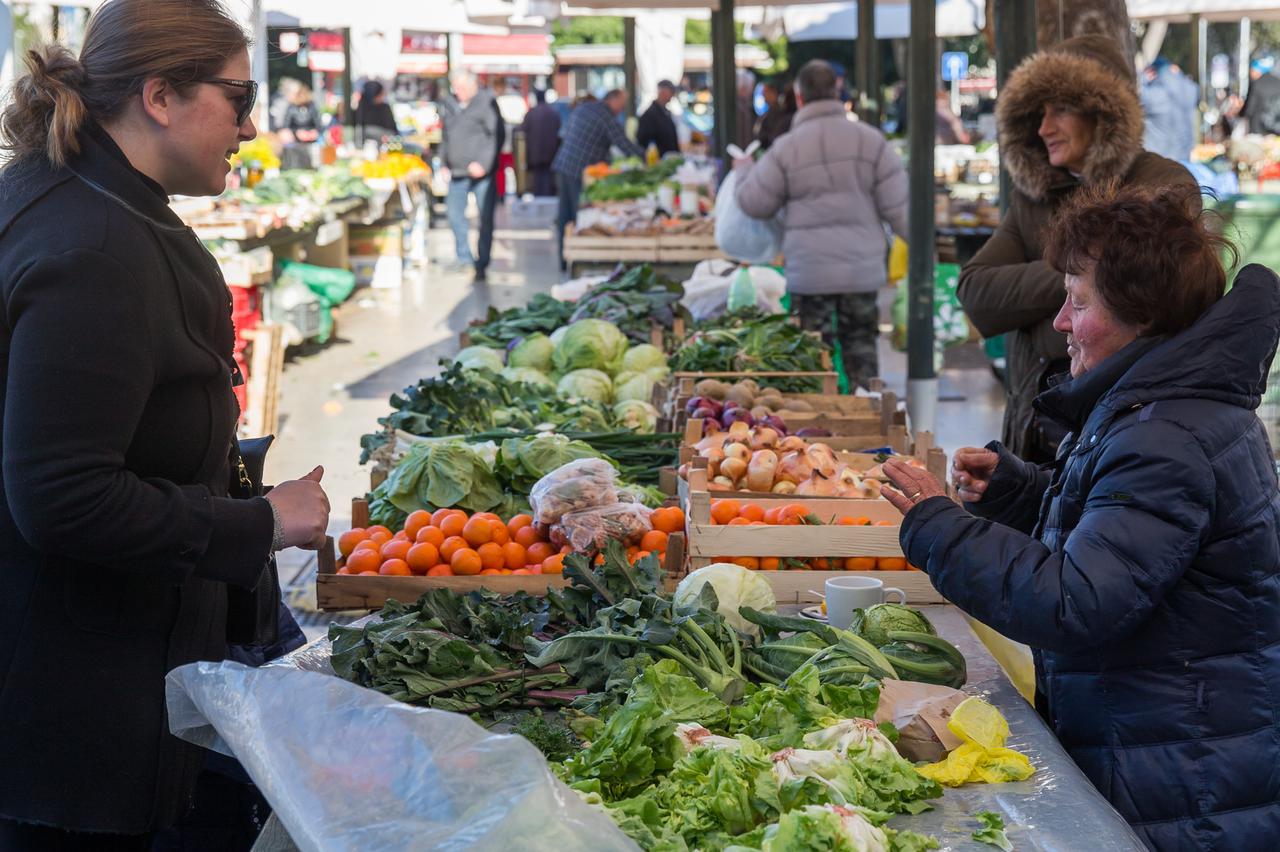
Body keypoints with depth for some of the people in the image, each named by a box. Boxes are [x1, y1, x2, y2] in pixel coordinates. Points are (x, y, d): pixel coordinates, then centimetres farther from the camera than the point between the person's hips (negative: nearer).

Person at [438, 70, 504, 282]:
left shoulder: (486, 102, -8)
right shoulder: (450, 105, 12)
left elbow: (498, 135, -13)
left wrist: (484, 163, -18)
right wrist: (444, 164, 15)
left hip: (481, 172, -6)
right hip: (457, 173, 6)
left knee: (486, 218, -2)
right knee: (455, 213, 11)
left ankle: (482, 264, 4)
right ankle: (464, 256, 27)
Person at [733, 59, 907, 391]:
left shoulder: (786, 147, -5)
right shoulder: (869, 139, 0)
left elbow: (754, 204, 3)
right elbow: (897, 205, 0)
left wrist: (745, 171, 22)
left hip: (809, 270, -2)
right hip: (863, 267, 2)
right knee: (861, 346, 12)